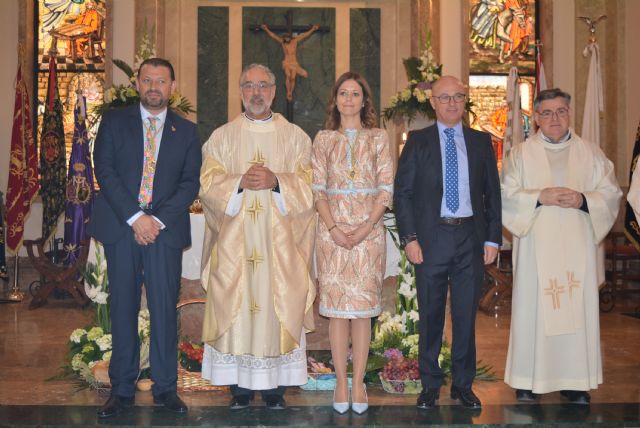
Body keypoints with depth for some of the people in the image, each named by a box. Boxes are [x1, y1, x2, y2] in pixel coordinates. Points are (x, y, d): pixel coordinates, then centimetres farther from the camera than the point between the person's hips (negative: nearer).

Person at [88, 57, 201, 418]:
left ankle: (166, 387, 14)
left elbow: (190, 183, 3)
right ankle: (123, 389, 14)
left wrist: (158, 220, -10)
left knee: (165, 309, 1)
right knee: (123, 310, 5)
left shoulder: (187, 131, 10)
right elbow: (105, 171, -1)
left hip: (166, 229, 0)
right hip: (121, 227, 0)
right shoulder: (114, 121, 9)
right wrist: (135, 217, -12)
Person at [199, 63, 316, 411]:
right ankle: (240, 384, 9)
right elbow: (208, 183, 1)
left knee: (276, 307, 0)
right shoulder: (222, 137, 10)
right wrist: (240, 182, -15)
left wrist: (276, 182, -15)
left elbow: (308, 186, 1)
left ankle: (275, 385, 9)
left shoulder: (295, 137, 9)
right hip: (234, 241, 1)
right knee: (236, 307, 0)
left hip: (279, 241, 0)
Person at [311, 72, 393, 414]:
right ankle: (341, 382, 10)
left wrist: (366, 226, -11)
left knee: (363, 307, 1)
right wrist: (333, 228, -9)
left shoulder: (379, 137, 7)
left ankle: (359, 382, 8)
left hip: (368, 229, 0)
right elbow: (317, 187, 4)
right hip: (332, 229, 1)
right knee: (336, 307, 2)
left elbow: (386, 187, 1)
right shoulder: (323, 139, 9)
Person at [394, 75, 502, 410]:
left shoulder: (481, 141, 9)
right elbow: (402, 192, 0)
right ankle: (430, 384, 20)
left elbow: (493, 193, 10)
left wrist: (493, 238, 2)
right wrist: (409, 238, -8)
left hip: (471, 238, 2)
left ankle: (463, 384, 22)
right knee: (430, 315, 7)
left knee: (466, 314, 8)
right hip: (431, 238, -1)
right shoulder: (418, 141, 3)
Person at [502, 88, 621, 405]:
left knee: (576, 309, 0)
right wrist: (540, 197, -15)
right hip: (536, 246, -1)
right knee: (533, 309, -2)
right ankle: (528, 381, 8)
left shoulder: (591, 153, 11)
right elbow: (506, 195, -1)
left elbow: (611, 193, 7)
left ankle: (574, 380, 11)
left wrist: (584, 200, -12)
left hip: (576, 247, 2)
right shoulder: (521, 154, 7)